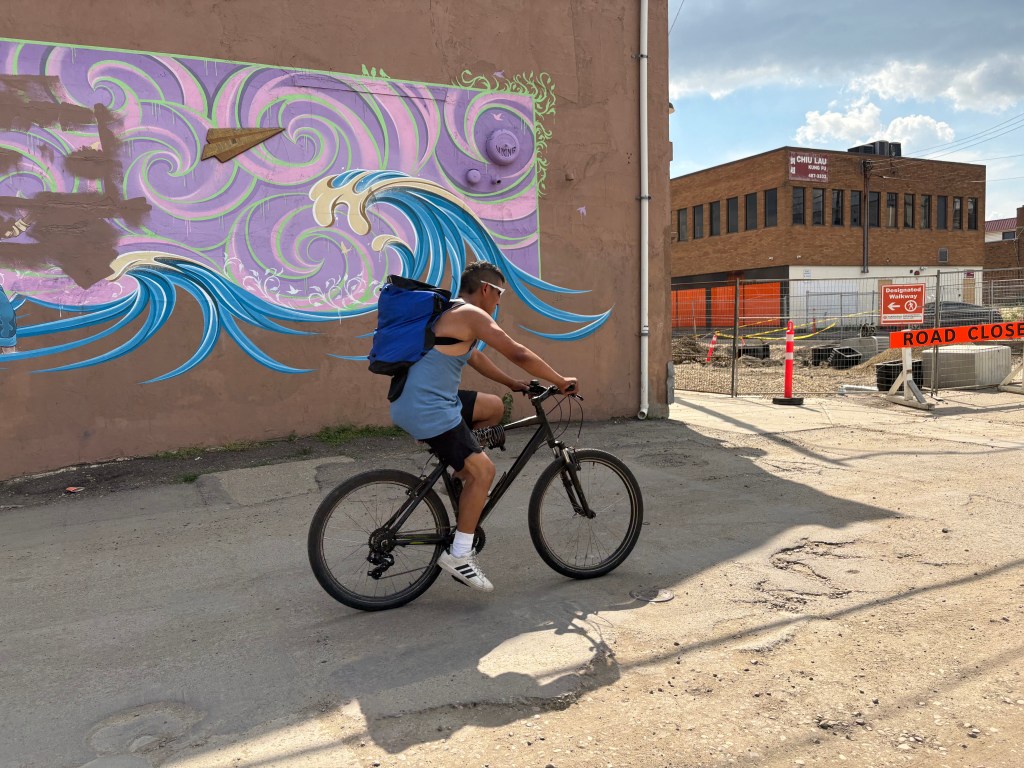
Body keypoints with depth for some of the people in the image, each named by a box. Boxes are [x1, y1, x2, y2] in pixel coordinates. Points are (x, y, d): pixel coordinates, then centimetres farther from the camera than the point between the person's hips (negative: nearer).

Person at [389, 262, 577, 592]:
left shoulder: (449, 313, 18)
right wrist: (561, 382, -1)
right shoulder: (471, 314, -12)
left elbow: (475, 357, 29)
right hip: (428, 411, -10)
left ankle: (460, 473, 20)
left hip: (416, 401, 10)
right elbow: (519, 354, -12)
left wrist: (513, 384, 29)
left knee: (494, 407, 20)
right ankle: (459, 555, -3)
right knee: (483, 470, -10)